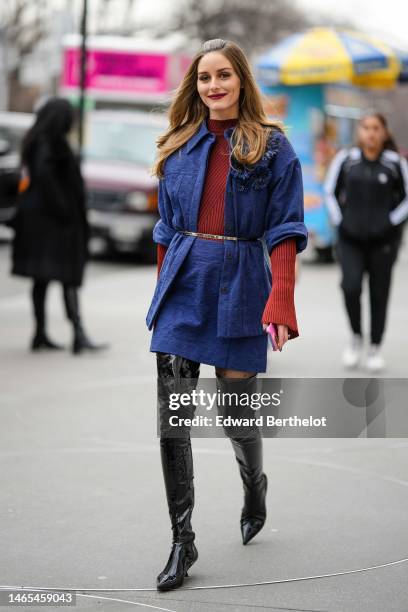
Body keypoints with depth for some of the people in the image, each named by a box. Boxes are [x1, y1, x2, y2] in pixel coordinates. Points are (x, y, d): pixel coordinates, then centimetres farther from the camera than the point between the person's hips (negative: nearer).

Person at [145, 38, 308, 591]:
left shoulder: (272, 147, 0)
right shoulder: (180, 146, 11)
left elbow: (284, 231, -4)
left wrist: (281, 301, -13)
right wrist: (162, 291, 14)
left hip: (238, 287, -3)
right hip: (183, 287, 3)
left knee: (237, 410, 5)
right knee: (172, 417, -5)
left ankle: (254, 484, 41)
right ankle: (182, 541, 3)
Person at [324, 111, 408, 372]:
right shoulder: (346, 159, 0)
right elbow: (330, 191, 12)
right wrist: (339, 220, 4)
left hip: (383, 240, 0)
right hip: (350, 238, 1)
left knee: (379, 294, 5)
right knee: (351, 287, -15)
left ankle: (375, 348, 20)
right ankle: (356, 337, 8)